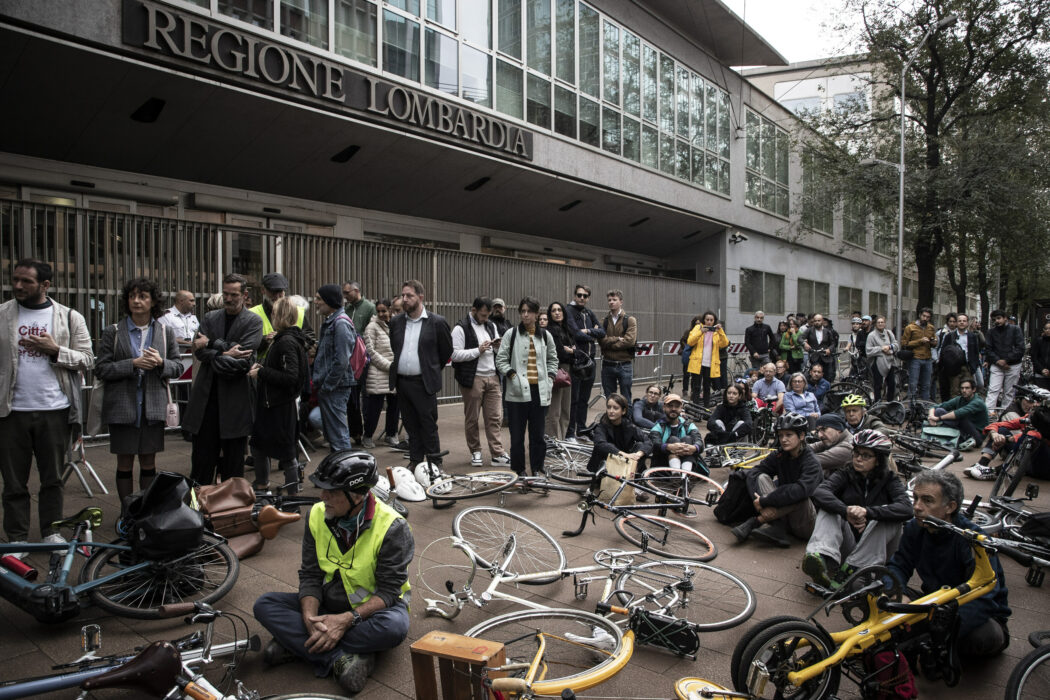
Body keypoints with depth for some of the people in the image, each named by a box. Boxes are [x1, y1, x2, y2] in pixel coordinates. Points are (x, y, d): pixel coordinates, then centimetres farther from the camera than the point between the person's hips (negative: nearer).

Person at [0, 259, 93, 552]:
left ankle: (51, 533, 23)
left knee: (53, 478, 10)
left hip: (54, 410, 0)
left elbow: (87, 360, 1)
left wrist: (55, 350, -12)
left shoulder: (70, 318, 4)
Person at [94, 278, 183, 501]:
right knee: (125, 463, 7)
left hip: (153, 406, 1)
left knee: (149, 462, 9)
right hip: (122, 406, -1)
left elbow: (178, 367, 7)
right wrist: (133, 364, -17)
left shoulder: (166, 332, 6)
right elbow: (100, 369, -3)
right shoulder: (113, 332, 1)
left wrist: (161, 363, -14)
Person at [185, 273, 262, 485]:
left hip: (235, 397, -3)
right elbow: (199, 350, -2)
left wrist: (212, 345, -11)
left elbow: (243, 355, -15)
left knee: (234, 456, 8)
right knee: (202, 453, 10)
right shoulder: (210, 318, 10)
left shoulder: (253, 322, -2)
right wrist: (224, 354, -16)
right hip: (207, 395, 3)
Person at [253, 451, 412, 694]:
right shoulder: (317, 515, -7)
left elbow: (389, 590, -21)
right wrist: (310, 617, -23)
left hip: (372, 608, -4)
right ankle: (340, 658, -26)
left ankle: (295, 643, -24)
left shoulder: (392, 527, -21)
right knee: (265, 605, -14)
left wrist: (346, 620, -33)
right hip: (328, 604, 5)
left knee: (394, 627, -38)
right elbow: (310, 576, -5)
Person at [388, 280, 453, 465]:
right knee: (411, 427, 12)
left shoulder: (437, 322, -5)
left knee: (429, 427, 0)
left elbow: (447, 351, 5)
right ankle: (415, 464, 21)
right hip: (402, 382, 4)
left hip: (424, 384, -4)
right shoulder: (396, 322, 8)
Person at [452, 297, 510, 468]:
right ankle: (475, 452, 20)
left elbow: (498, 352, 25)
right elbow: (455, 354, -14)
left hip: (492, 377, 5)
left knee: (495, 417, 2)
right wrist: (478, 350, -16)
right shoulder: (461, 328, -6)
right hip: (472, 379, -5)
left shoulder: (491, 326, 16)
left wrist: (497, 347, 2)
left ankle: (497, 454, 6)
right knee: (472, 419, 6)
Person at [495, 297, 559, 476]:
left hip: (539, 391, 2)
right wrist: (512, 376, -11)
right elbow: (501, 359, 1)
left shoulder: (545, 335, 11)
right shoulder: (511, 334, 1)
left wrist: (550, 378, 10)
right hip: (518, 391, -2)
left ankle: (537, 469, 18)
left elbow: (553, 359, 23)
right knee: (517, 434, 1)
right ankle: (518, 470, 12)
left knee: (538, 434, 6)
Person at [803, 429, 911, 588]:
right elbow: (819, 492, -20)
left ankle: (850, 570, -35)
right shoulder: (845, 474, 2)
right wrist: (846, 512, -39)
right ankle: (823, 557, -47)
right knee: (828, 508, -21)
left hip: (876, 548, -1)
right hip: (847, 544, 1)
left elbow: (906, 509, -22)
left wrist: (867, 512, -38)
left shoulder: (889, 479, 0)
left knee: (888, 515, -26)